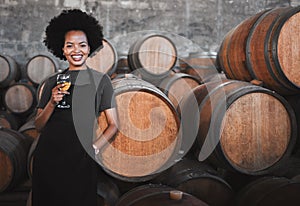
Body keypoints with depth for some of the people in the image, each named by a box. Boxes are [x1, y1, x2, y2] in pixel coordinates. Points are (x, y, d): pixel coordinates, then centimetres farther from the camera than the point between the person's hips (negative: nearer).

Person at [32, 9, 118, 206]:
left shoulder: (100, 80, 2)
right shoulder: (52, 82, 9)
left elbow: (114, 125, 3)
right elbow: (39, 126, 8)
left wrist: (94, 147, -8)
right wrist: (52, 103, -7)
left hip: (80, 160, -2)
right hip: (48, 155, 3)